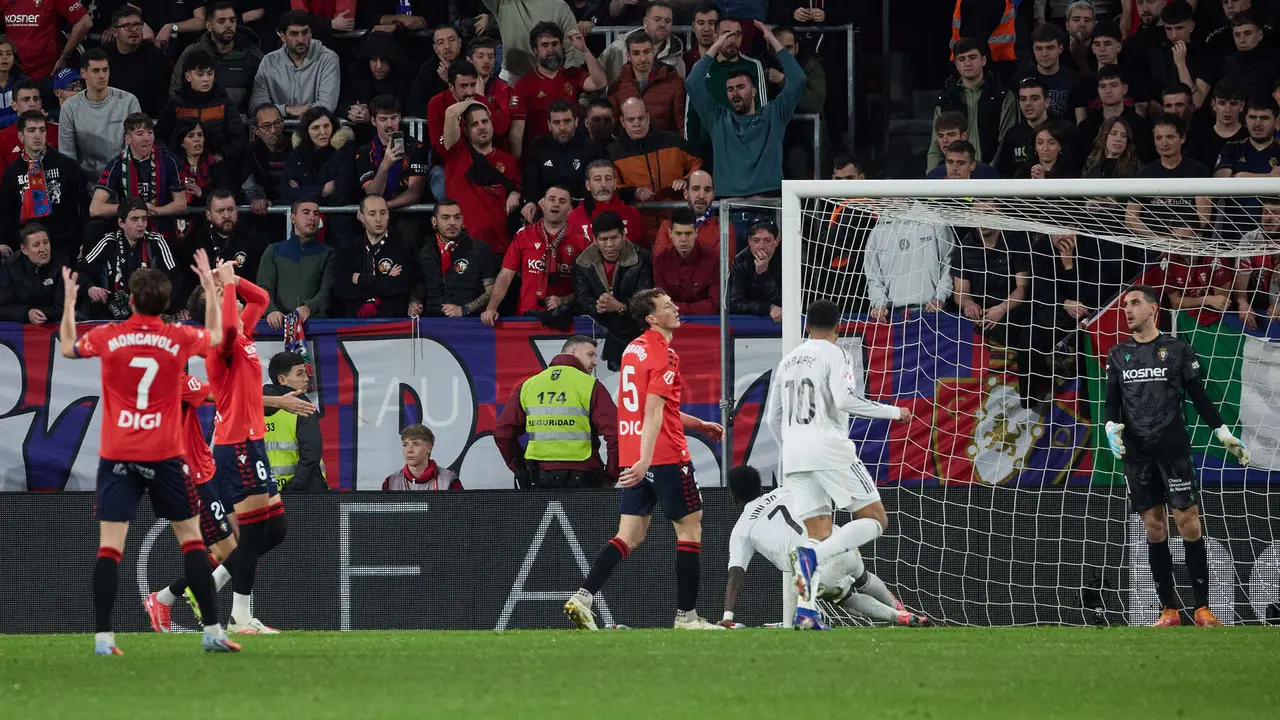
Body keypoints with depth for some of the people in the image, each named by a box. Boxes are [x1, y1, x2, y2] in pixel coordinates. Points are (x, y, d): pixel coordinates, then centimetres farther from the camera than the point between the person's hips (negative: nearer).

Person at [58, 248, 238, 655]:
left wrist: (68, 300, 31)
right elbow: (215, 335, 22)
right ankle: (212, 631, 6)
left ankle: (103, 637, -12)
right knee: (191, 537, 9)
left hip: (117, 455, 0)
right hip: (163, 456, 0)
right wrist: (210, 289, 31)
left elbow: (67, 347, 20)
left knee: (110, 545, -3)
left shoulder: (107, 337, -2)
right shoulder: (179, 339, -2)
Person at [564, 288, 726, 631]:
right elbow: (653, 411, -21)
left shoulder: (634, 349, 16)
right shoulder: (664, 355, -12)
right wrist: (645, 459, -28)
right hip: (665, 455, -8)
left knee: (630, 536, 6)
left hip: (632, 457, 8)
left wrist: (699, 425, 31)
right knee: (691, 527, 5)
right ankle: (686, 615, 6)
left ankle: (582, 597, -9)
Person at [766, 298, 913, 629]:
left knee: (819, 535, 7)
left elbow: (772, 418, 22)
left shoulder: (788, 360, 19)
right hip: (829, 447, -7)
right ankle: (813, 555, -27)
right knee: (875, 519, -3)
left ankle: (806, 610, -11)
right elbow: (844, 400, -16)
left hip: (793, 454, 7)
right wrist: (893, 412, -4)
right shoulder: (835, 354, -1)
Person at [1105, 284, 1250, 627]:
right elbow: (1112, 401, 10)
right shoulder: (1118, 355, 11)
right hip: (1136, 453, 3)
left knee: (1188, 521, -9)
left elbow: (1198, 396, 5)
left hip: (1173, 448, -3)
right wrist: (1112, 427, -10)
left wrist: (1225, 434, 1)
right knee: (1154, 527, 2)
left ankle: (1202, 608, -7)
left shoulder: (1177, 350, 3)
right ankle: (1169, 610, 5)